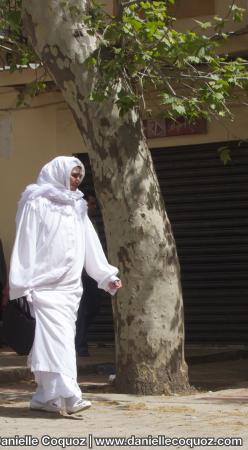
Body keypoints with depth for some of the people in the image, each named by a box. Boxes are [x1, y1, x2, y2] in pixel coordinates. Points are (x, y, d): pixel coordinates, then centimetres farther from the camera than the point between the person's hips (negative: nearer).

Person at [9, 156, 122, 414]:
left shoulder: (77, 207, 18)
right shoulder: (36, 204, -3)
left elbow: (91, 246, 16)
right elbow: (25, 244, -7)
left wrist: (107, 276, 7)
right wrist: (22, 284, -12)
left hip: (70, 287, 7)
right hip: (45, 284, -7)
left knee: (57, 340, 5)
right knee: (55, 338, -15)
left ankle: (46, 397, 9)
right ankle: (68, 396, -24)